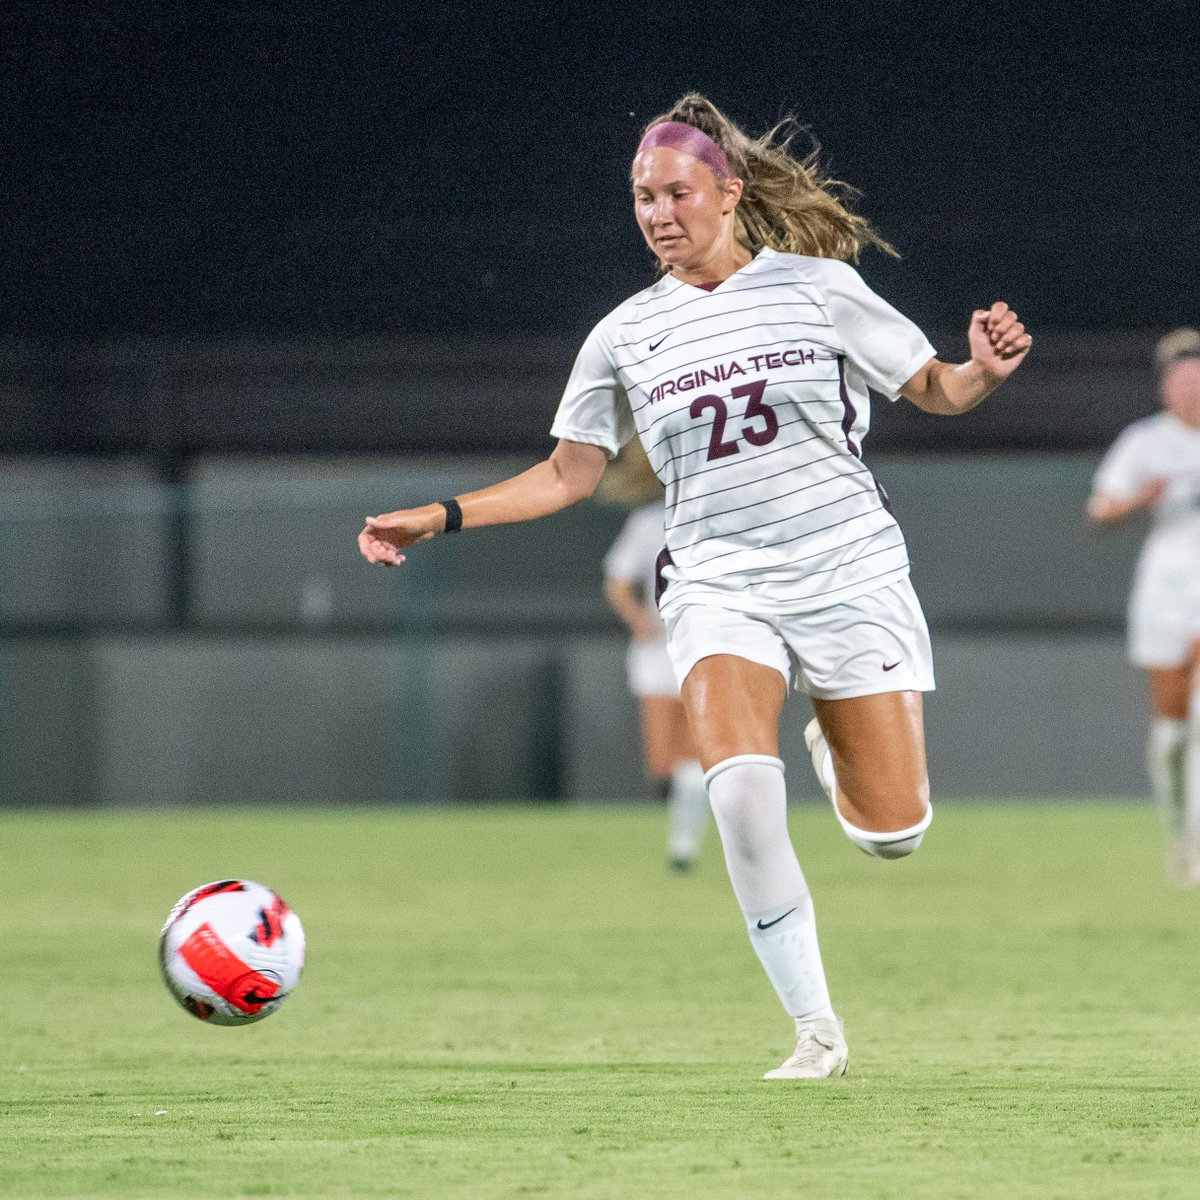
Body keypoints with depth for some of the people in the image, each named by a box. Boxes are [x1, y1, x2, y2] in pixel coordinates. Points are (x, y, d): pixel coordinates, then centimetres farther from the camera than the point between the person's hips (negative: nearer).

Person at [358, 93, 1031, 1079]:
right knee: (741, 788, -27)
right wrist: (438, 517, 3)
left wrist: (986, 371, -17)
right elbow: (568, 475, 13)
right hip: (719, 585, 1)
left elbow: (930, 389, 6)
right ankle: (816, 1030, -15)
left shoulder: (818, 285, 0)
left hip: (850, 577, -1)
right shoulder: (625, 337, 6)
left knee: (892, 833, -5)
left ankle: (833, 740, 33)